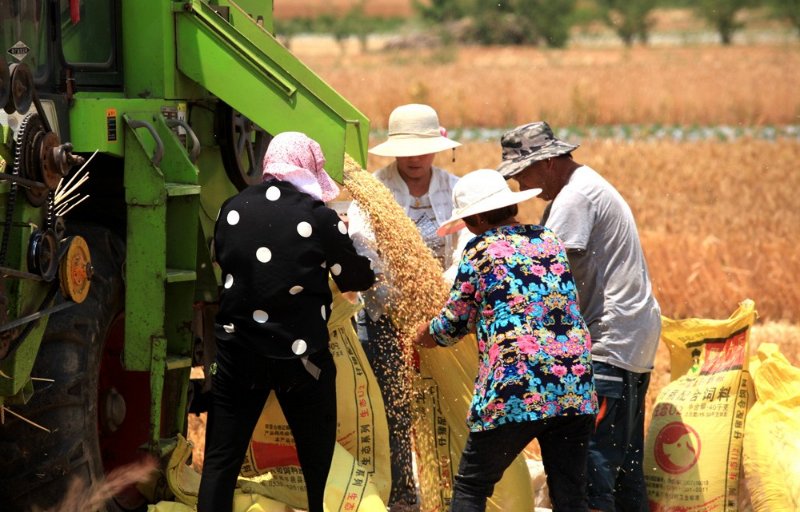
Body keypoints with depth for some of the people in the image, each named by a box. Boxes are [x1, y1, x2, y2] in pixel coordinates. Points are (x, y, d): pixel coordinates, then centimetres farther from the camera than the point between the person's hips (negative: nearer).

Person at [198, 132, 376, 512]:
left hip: (239, 349, 3)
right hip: (301, 354, -3)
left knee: (221, 457, 6)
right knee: (316, 454, 13)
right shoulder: (319, 217, -11)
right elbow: (356, 279, 0)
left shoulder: (233, 209, 0)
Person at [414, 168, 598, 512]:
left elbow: (454, 325, 6)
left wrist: (426, 334, 29)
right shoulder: (549, 240, 14)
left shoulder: (481, 251, -1)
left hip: (514, 389, -5)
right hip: (575, 386, 5)